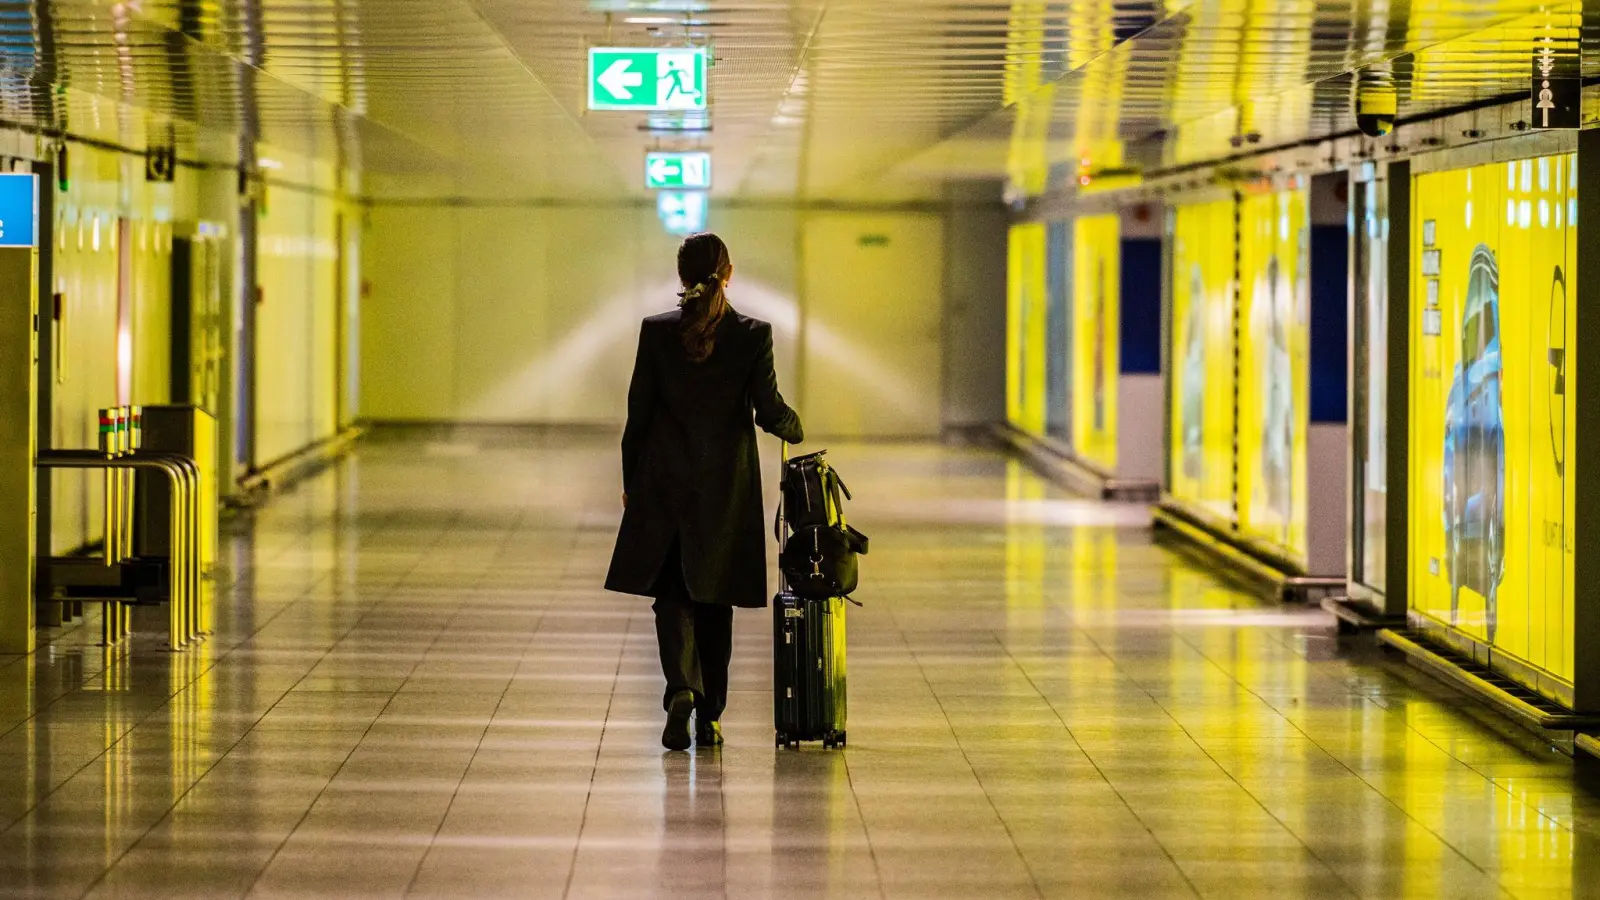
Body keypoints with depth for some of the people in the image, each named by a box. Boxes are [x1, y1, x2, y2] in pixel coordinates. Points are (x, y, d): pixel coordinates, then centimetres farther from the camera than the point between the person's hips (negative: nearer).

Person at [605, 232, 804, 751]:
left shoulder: (656, 332, -5)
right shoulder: (753, 335, -7)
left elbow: (639, 411, -1)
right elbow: (769, 410, -8)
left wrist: (630, 480, 9)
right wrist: (794, 430, 16)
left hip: (665, 481, 0)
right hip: (727, 488, 0)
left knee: (671, 594, 5)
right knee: (713, 599, 12)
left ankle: (682, 688, -19)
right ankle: (709, 716, 14)